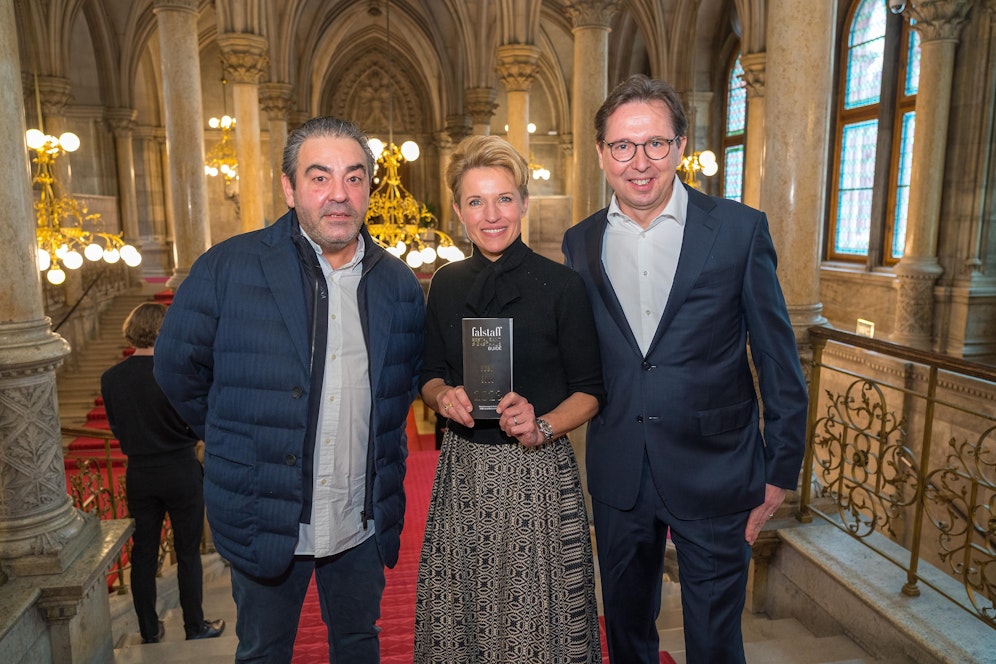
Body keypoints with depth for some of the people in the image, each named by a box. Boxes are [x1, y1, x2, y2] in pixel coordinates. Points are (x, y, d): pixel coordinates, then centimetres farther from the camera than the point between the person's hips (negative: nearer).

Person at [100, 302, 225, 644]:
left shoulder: (110, 378, -4)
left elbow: (117, 430, 7)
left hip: (138, 474, 4)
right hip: (180, 472, -4)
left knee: (143, 554, 15)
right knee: (188, 552, 9)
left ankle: (149, 631, 27)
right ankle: (195, 627, 21)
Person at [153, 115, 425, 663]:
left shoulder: (400, 285, -2)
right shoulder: (227, 268, -12)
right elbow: (178, 371, -2)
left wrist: (381, 454, 8)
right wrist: (242, 443, 4)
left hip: (364, 523, 3)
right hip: (263, 521, -2)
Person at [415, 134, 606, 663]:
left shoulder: (561, 285, -8)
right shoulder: (446, 285, 4)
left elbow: (589, 390, -4)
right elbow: (430, 375, 12)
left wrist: (542, 427, -20)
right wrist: (443, 395, -10)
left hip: (538, 472, -3)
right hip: (463, 469, 4)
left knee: (535, 613, 9)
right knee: (460, 612, 14)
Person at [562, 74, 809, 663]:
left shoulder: (740, 229, -8)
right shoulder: (581, 242, 1)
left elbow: (779, 362, -4)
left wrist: (781, 473, -3)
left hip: (715, 476, -2)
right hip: (618, 478, 3)